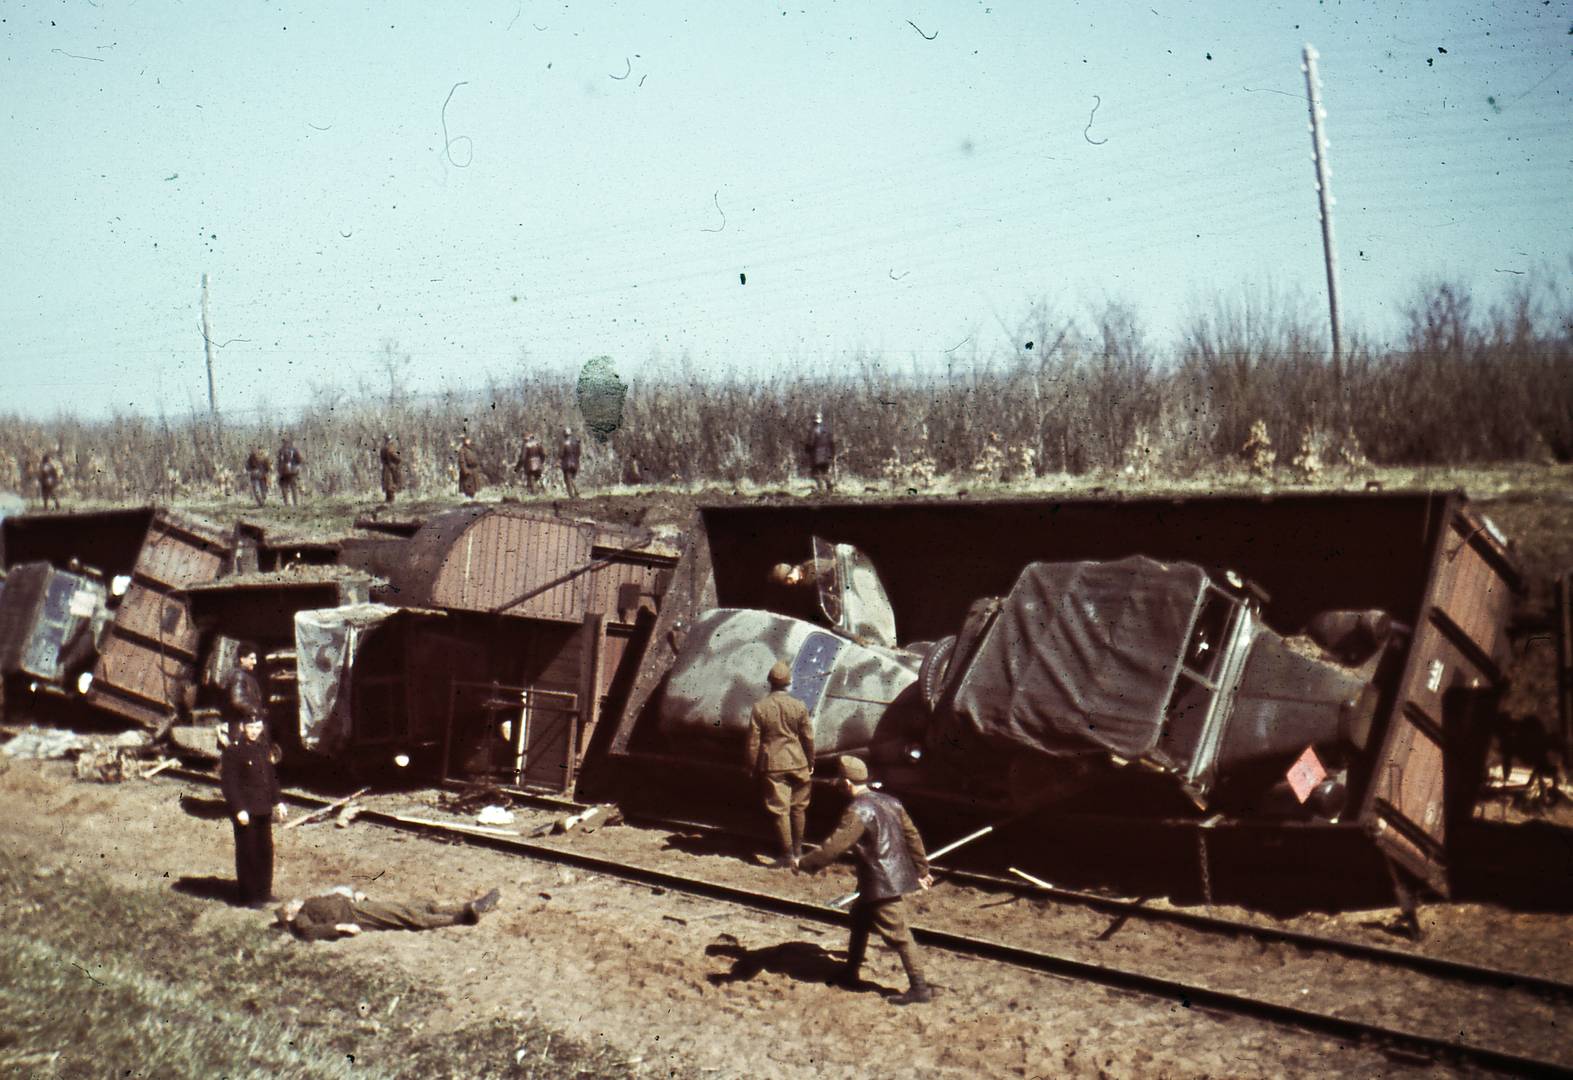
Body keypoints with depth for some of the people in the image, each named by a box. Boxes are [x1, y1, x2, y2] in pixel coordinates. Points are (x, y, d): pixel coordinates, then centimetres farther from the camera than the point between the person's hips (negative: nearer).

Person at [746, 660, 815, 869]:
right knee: (798, 807, 17)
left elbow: (753, 741, -5)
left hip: (772, 765, -2)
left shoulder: (759, 707, -8)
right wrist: (810, 763, 14)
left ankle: (788, 855, 2)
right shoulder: (799, 706, -5)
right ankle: (797, 849, 26)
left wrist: (753, 767, 5)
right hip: (797, 763, 2)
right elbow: (808, 738, 1)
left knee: (779, 810, 2)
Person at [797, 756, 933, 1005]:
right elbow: (912, 836, 14)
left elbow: (836, 844, -25)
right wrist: (921, 869, 24)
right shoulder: (889, 801, 8)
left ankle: (919, 988, 1)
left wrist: (806, 864, -16)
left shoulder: (859, 810, -19)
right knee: (860, 917, 23)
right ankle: (850, 973, 34)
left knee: (897, 935, -4)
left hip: (882, 883, -10)